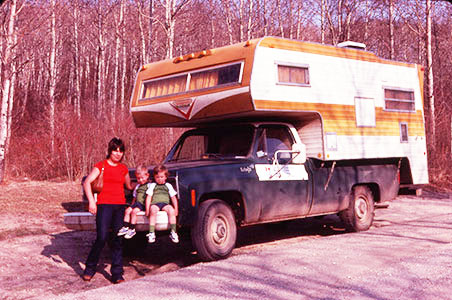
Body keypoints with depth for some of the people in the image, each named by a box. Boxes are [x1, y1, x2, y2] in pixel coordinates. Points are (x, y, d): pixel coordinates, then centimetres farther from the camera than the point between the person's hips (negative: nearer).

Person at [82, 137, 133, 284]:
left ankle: (117, 274, 5)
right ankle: (89, 269, 9)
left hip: (120, 206, 4)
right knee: (102, 238, -10)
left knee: (118, 240, 1)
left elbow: (129, 186, 33)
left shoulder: (123, 168, 16)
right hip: (104, 205, -4)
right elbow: (87, 182, -8)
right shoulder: (101, 166, 2)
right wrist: (91, 201, -17)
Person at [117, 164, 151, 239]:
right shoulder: (137, 186, 23)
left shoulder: (149, 185, 1)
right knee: (127, 210, -14)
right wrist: (132, 205, 17)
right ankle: (125, 227, -14)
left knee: (134, 211, -26)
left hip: (143, 205, -7)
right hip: (137, 203, 7)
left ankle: (132, 230, -23)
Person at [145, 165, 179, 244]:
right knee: (153, 210, -36)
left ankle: (173, 232, -28)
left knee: (171, 210, -32)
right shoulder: (153, 185, 17)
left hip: (165, 203, 1)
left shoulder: (168, 185, 19)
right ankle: (151, 233, -36)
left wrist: (176, 208, 5)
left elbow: (173, 198, 16)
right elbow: (149, 197, 11)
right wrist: (147, 208, -2)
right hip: (154, 203, -1)